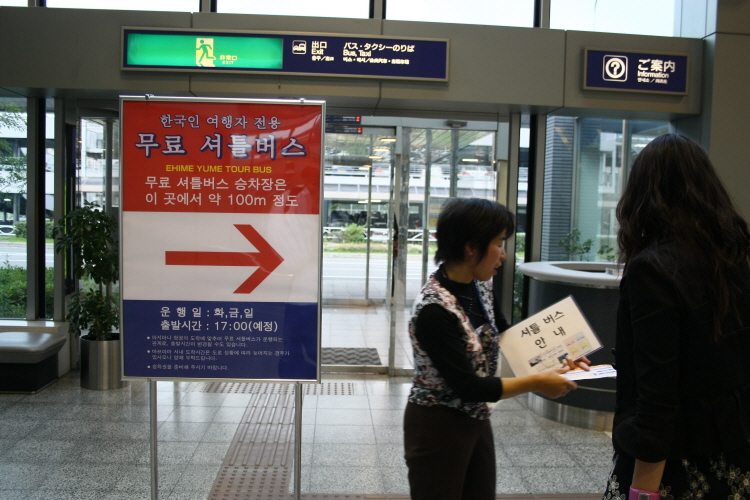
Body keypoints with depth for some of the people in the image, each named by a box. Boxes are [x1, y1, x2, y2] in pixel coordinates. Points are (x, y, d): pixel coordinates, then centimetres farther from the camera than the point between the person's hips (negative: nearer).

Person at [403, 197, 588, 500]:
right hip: (437, 428, -8)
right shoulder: (434, 310, -27)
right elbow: (467, 385, -25)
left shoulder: (480, 287, -3)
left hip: (476, 420, 8)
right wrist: (535, 383, -19)